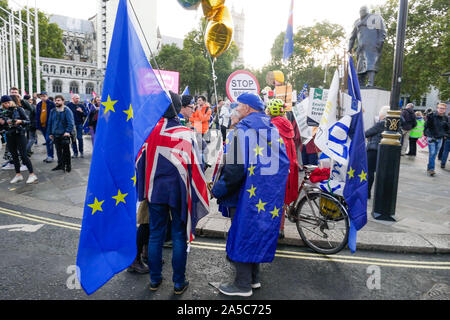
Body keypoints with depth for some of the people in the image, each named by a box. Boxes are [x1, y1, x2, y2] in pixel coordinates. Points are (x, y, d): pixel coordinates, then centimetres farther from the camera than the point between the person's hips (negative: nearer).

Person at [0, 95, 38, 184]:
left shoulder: (19, 109, -3)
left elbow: (28, 121, -4)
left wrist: (20, 121, -22)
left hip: (19, 134, -5)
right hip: (9, 136, 5)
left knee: (23, 155, -9)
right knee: (14, 156, 9)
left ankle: (32, 175, -7)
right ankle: (18, 175, 18)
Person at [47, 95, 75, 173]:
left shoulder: (67, 110, -7)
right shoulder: (53, 111, 10)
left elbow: (70, 122, -14)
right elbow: (50, 123, 17)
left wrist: (68, 131, -25)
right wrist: (50, 133, 14)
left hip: (64, 134, -5)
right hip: (55, 134, 5)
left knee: (66, 151, 2)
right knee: (58, 151, 12)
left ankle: (68, 165, 13)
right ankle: (60, 164, 23)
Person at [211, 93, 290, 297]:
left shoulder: (242, 130, -14)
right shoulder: (272, 129, 9)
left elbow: (235, 168, -20)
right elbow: (284, 161, 13)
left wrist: (218, 190, -9)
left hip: (248, 194, -7)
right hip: (270, 194, 8)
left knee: (242, 234, 4)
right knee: (257, 232, 18)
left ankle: (243, 285, 15)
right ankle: (254, 278, 30)